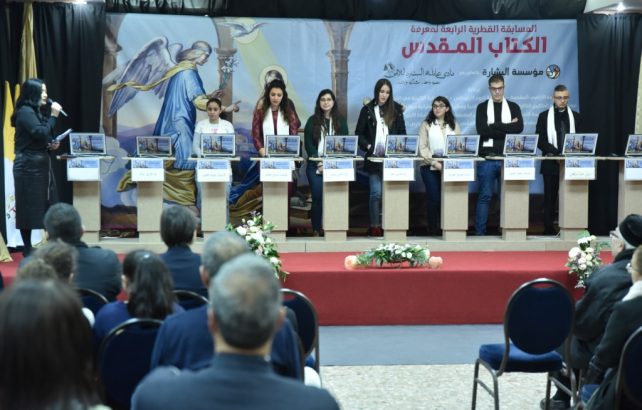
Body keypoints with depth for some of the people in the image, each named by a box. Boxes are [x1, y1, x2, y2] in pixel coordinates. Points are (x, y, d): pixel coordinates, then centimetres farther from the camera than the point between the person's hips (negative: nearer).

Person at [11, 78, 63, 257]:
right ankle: (27, 249, 2)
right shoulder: (25, 112, -12)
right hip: (29, 166, -9)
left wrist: (52, 145, 5)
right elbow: (41, 134, -21)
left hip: (41, 164, 9)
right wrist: (53, 116, -15)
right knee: (29, 207, -4)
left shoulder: (35, 112, 17)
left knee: (47, 206, 7)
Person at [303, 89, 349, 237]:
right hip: (316, 165, -1)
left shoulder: (341, 122, 11)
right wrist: (319, 163, -11)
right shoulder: (312, 121, 8)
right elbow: (308, 144, 2)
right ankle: (316, 229, -2)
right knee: (317, 197, -8)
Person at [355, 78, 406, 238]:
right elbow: (359, 133, 6)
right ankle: (374, 226, 1)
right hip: (374, 157, -1)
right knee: (376, 192, -6)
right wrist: (368, 146, -8)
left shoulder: (396, 109, 8)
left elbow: (402, 132, 10)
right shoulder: (367, 109, 5)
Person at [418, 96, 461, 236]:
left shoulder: (454, 125, 12)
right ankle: (432, 230, 2)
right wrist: (434, 163, -15)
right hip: (430, 167, -2)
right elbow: (422, 147, -3)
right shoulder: (426, 125, 4)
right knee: (433, 198, -7)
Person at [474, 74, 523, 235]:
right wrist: (507, 128, -10)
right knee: (485, 196, -1)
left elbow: (519, 128, -7)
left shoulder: (513, 107, 11)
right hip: (487, 158, -2)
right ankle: (479, 232, 2)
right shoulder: (482, 107, 6)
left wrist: (494, 126, -11)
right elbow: (482, 130, -10)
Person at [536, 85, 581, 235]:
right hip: (551, 163, -1)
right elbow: (540, 141, -3)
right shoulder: (544, 116, 6)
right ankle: (548, 229, 3)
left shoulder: (576, 117, 12)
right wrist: (557, 153, -15)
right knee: (550, 197, -1)